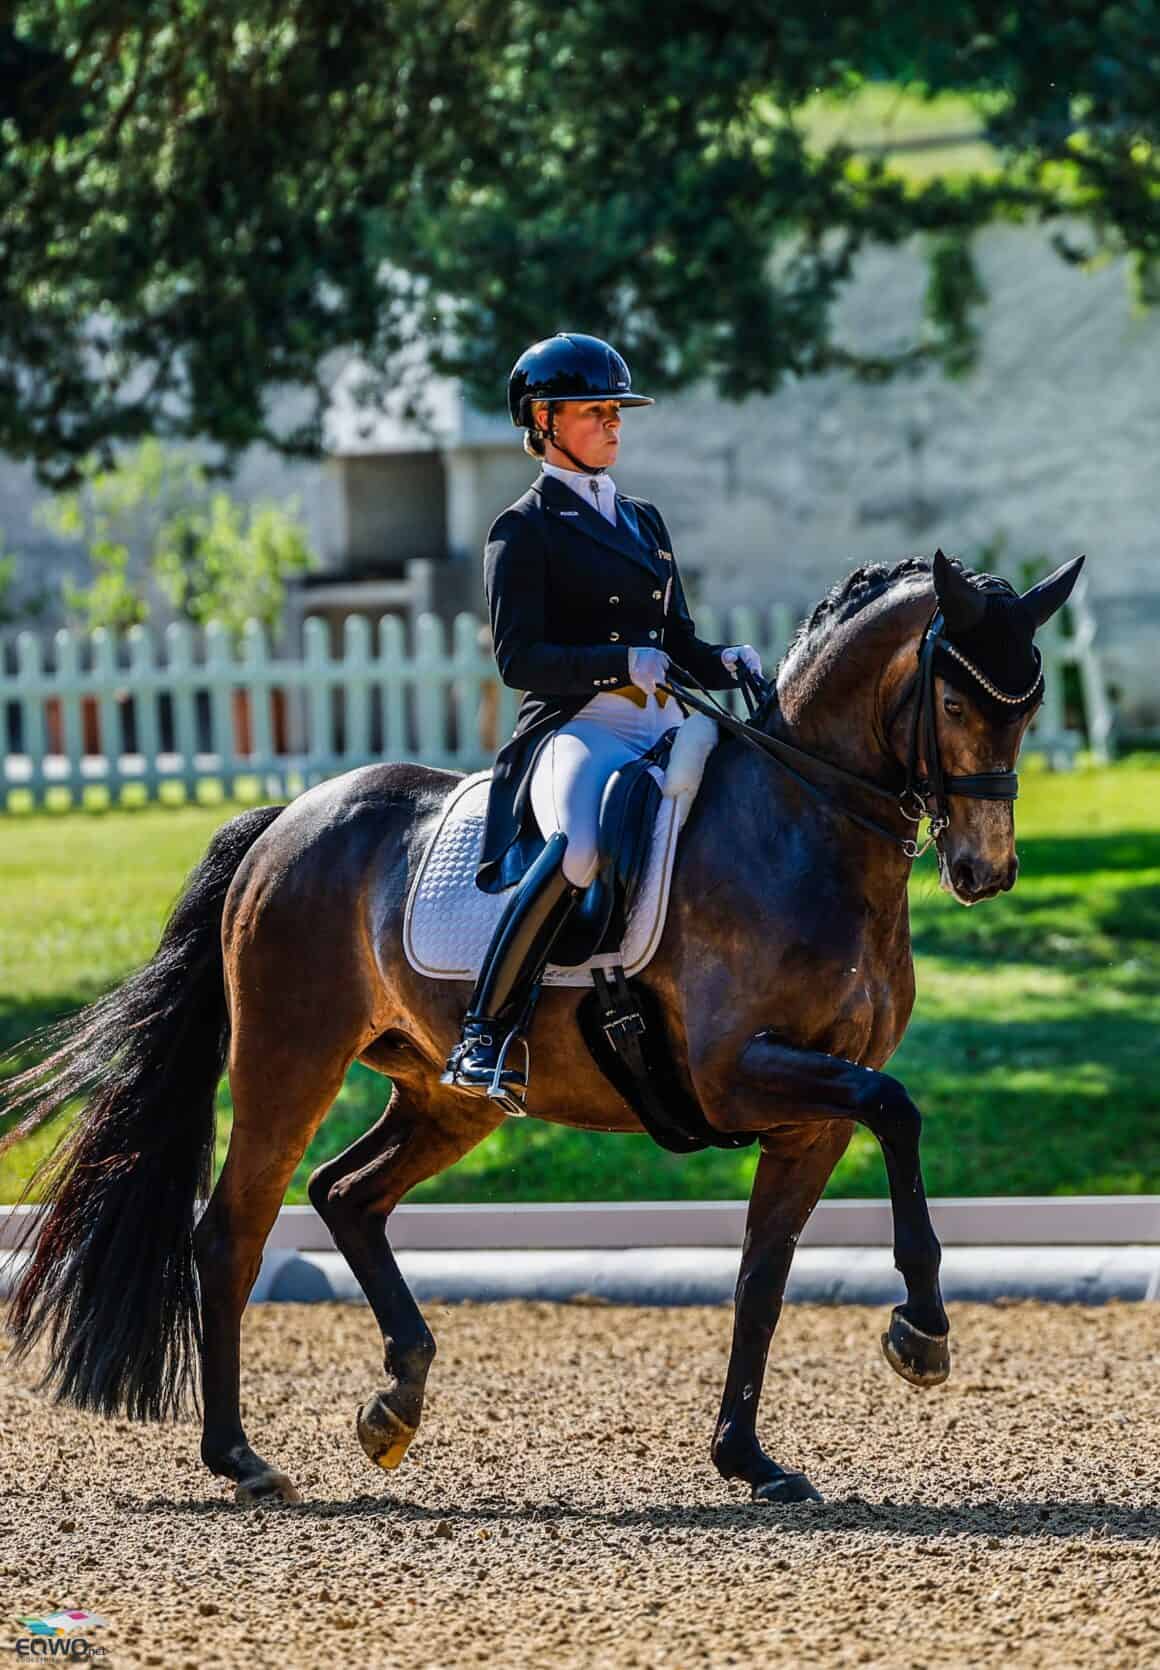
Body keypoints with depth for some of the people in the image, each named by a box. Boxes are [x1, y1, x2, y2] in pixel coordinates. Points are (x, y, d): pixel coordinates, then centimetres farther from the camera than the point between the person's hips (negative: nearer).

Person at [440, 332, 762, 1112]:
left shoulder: (645, 522, 24)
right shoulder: (525, 532, 3)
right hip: (578, 728, -8)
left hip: (664, 728, 8)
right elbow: (519, 658, -8)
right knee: (579, 848, -38)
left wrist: (725, 662, 2)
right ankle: (489, 1033, -31)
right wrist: (621, 664, -20)